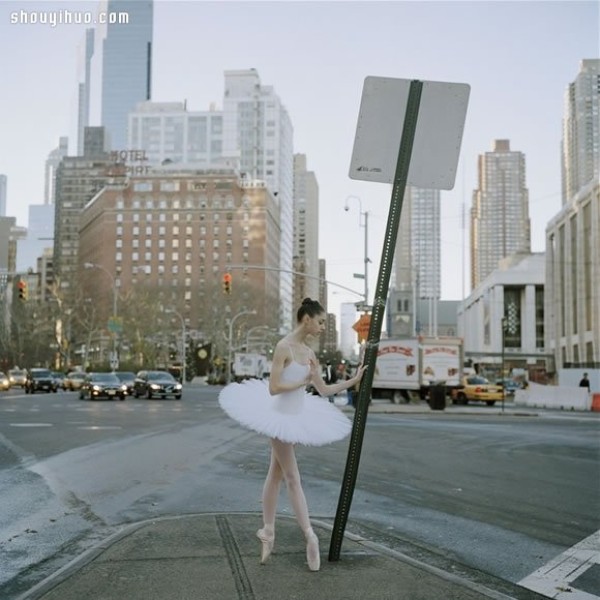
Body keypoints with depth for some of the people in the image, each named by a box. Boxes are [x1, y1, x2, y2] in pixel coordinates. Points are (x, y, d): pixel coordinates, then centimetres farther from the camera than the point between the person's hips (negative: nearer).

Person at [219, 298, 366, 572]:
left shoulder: (308, 353, 6)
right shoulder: (284, 346, -17)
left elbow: (324, 390, 12)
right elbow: (273, 388, -20)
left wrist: (354, 380, 10)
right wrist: (303, 381, -17)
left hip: (295, 417, 8)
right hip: (281, 416, -8)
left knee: (276, 475, 13)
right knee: (293, 479, -2)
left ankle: (268, 531, 22)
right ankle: (310, 537, 3)